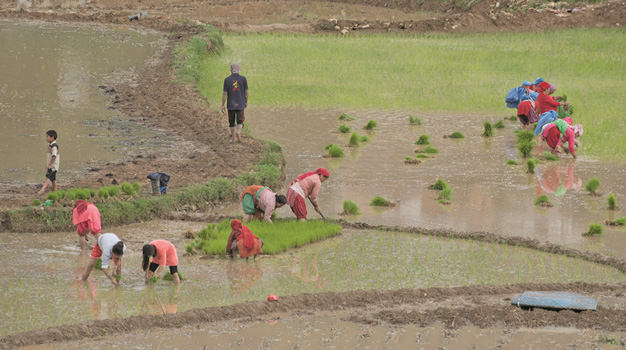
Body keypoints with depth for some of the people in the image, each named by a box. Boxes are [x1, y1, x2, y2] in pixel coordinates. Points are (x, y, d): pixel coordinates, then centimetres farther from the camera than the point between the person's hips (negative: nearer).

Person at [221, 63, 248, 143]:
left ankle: (233, 138, 18)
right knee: (240, 121, 6)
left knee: (232, 122, 13)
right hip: (240, 104, 0)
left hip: (231, 105, 0)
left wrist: (223, 105, 1)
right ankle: (238, 131, -22)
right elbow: (246, 92, 0)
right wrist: (246, 102, 15)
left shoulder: (227, 80, -6)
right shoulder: (243, 79, -5)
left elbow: (225, 93, -5)